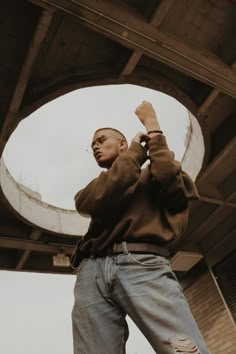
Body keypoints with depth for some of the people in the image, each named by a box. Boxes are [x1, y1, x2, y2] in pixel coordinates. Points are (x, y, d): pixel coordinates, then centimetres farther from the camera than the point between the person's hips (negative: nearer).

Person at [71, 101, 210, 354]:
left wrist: (153, 129, 9)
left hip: (142, 263, -2)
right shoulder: (94, 187, 30)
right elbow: (93, 203, 4)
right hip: (92, 271, 3)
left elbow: (172, 186, -1)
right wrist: (136, 148, 12)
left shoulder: (151, 174, 24)